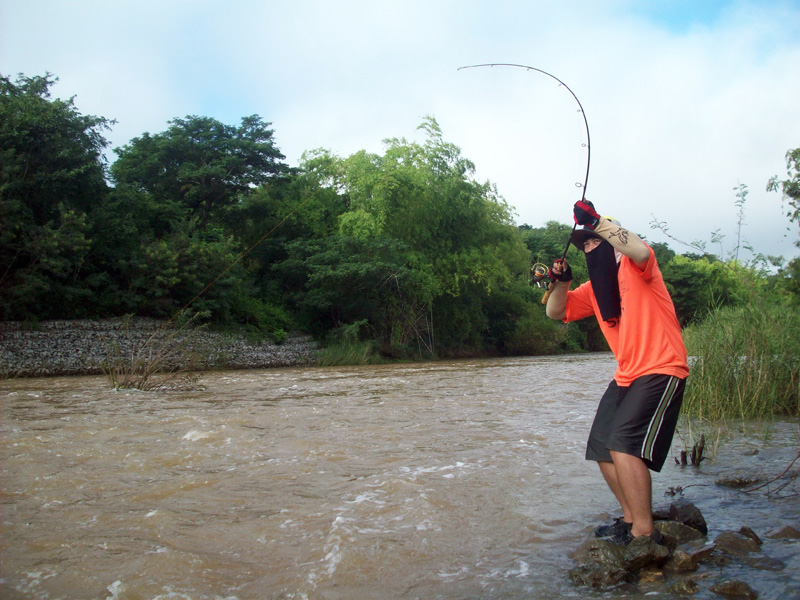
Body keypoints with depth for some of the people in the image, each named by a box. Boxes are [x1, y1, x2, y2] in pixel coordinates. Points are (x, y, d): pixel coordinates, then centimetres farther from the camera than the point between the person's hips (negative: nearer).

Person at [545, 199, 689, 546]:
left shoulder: (635, 268, -7)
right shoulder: (592, 289, 15)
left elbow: (641, 251, -31)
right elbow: (555, 312, 13)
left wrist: (596, 222, -30)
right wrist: (561, 282, -5)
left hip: (661, 370, -9)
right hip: (627, 375, 9)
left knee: (624, 444, -22)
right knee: (602, 450, 11)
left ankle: (644, 533, -14)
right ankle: (631, 518, 26)